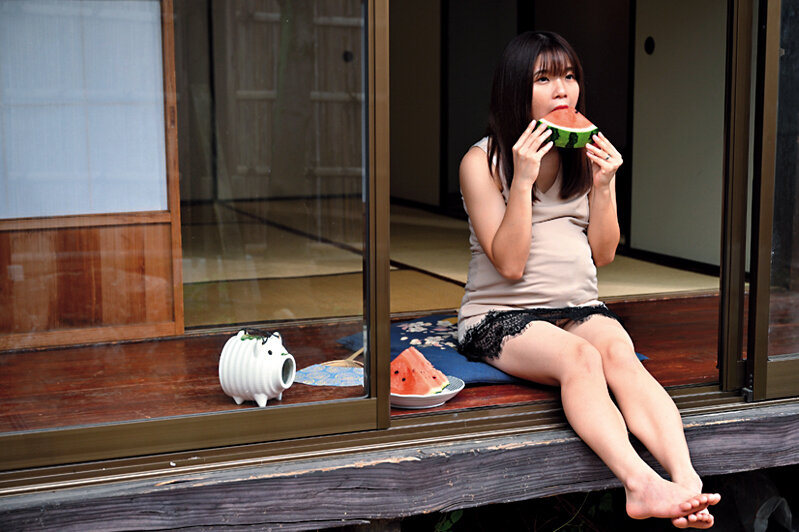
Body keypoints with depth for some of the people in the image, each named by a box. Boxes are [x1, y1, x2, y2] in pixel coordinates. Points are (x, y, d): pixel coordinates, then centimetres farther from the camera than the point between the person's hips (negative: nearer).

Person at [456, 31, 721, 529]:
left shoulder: (588, 153, 10)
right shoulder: (481, 162, -4)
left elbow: (603, 254, 9)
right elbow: (509, 264, -12)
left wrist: (604, 185, -6)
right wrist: (523, 179, -20)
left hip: (580, 307, 4)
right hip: (500, 315, -4)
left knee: (620, 352, -32)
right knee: (578, 356, -36)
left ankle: (686, 481, -52)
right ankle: (641, 486, -57)